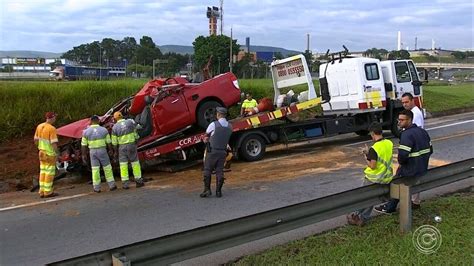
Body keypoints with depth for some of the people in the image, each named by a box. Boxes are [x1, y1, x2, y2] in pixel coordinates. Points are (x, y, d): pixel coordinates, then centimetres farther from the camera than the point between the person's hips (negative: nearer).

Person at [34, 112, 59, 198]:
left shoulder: (39, 126, 4)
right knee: (50, 172, 1)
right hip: (50, 154, -8)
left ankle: (42, 191, 17)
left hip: (42, 152, 8)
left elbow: (35, 140, 10)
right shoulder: (52, 129, -20)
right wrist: (57, 153, -12)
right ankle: (48, 192, 6)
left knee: (43, 172, 13)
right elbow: (54, 143, -22)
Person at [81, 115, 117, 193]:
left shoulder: (86, 132, 0)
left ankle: (97, 188, 6)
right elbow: (109, 142, 1)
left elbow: (84, 145, 1)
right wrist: (111, 151, 10)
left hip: (92, 151, 1)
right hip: (102, 150, -1)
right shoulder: (104, 130, -2)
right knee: (107, 168, 8)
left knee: (95, 169, 5)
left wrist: (83, 155, 7)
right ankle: (112, 185, 9)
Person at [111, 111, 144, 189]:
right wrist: (136, 143, 15)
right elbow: (135, 134, 3)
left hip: (122, 147, 0)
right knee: (135, 163, 8)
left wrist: (115, 151, 8)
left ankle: (125, 183, 2)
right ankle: (139, 181, 10)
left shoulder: (115, 127, -4)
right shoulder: (130, 122, -2)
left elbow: (114, 142, -2)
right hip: (132, 145, 0)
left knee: (123, 164, 5)